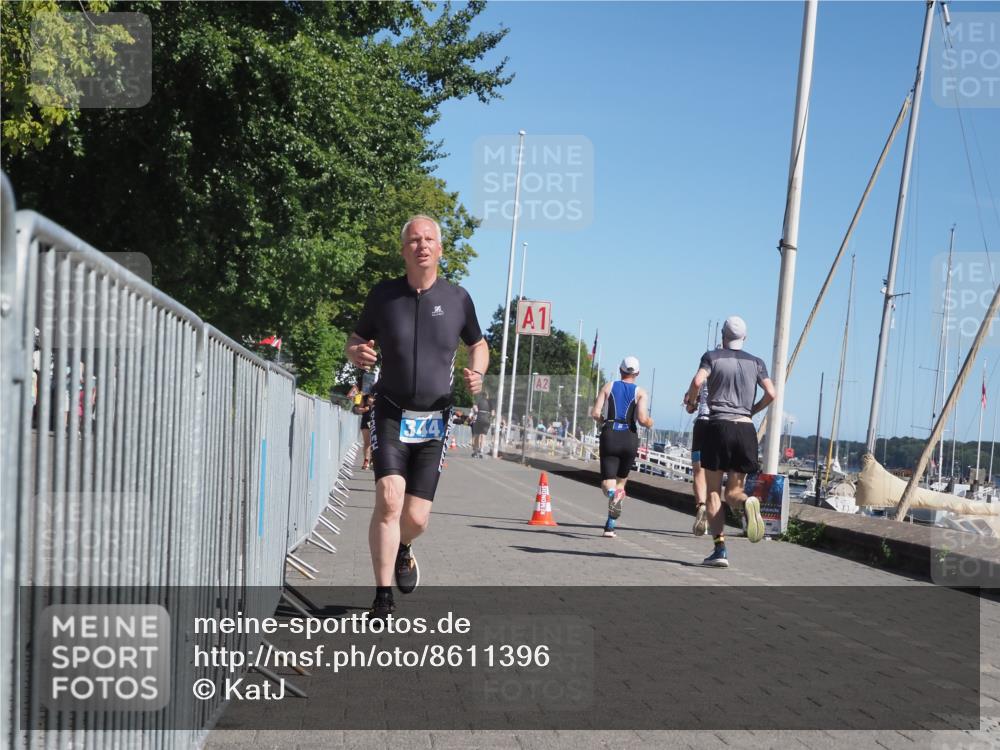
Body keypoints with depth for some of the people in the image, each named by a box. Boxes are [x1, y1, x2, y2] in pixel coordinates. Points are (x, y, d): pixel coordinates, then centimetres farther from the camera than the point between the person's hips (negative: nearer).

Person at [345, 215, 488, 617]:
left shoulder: (457, 298, 0)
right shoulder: (383, 294, -1)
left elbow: (478, 344, 15)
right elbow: (356, 340, 10)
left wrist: (476, 374, -6)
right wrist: (357, 353, -14)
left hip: (434, 421, 1)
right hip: (391, 414, -1)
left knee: (416, 518, 1)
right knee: (389, 499, -19)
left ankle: (403, 551, 38)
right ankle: (383, 598, -11)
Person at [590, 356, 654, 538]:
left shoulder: (608, 387, 7)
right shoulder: (640, 392, 2)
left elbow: (595, 413, -3)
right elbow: (642, 419, -12)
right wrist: (650, 422, 11)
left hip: (609, 436, 0)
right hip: (630, 439, 0)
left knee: (607, 485, -1)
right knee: (621, 481, 18)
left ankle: (613, 494, -40)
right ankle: (610, 526, 14)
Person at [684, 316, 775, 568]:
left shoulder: (712, 356, 5)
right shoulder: (756, 362, 12)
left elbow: (698, 381, -13)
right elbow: (771, 394, 2)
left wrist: (691, 401, 6)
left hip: (719, 426, -2)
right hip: (746, 429, 2)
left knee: (713, 492, 5)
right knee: (733, 491, 9)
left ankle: (719, 549, -6)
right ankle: (747, 502, -28)